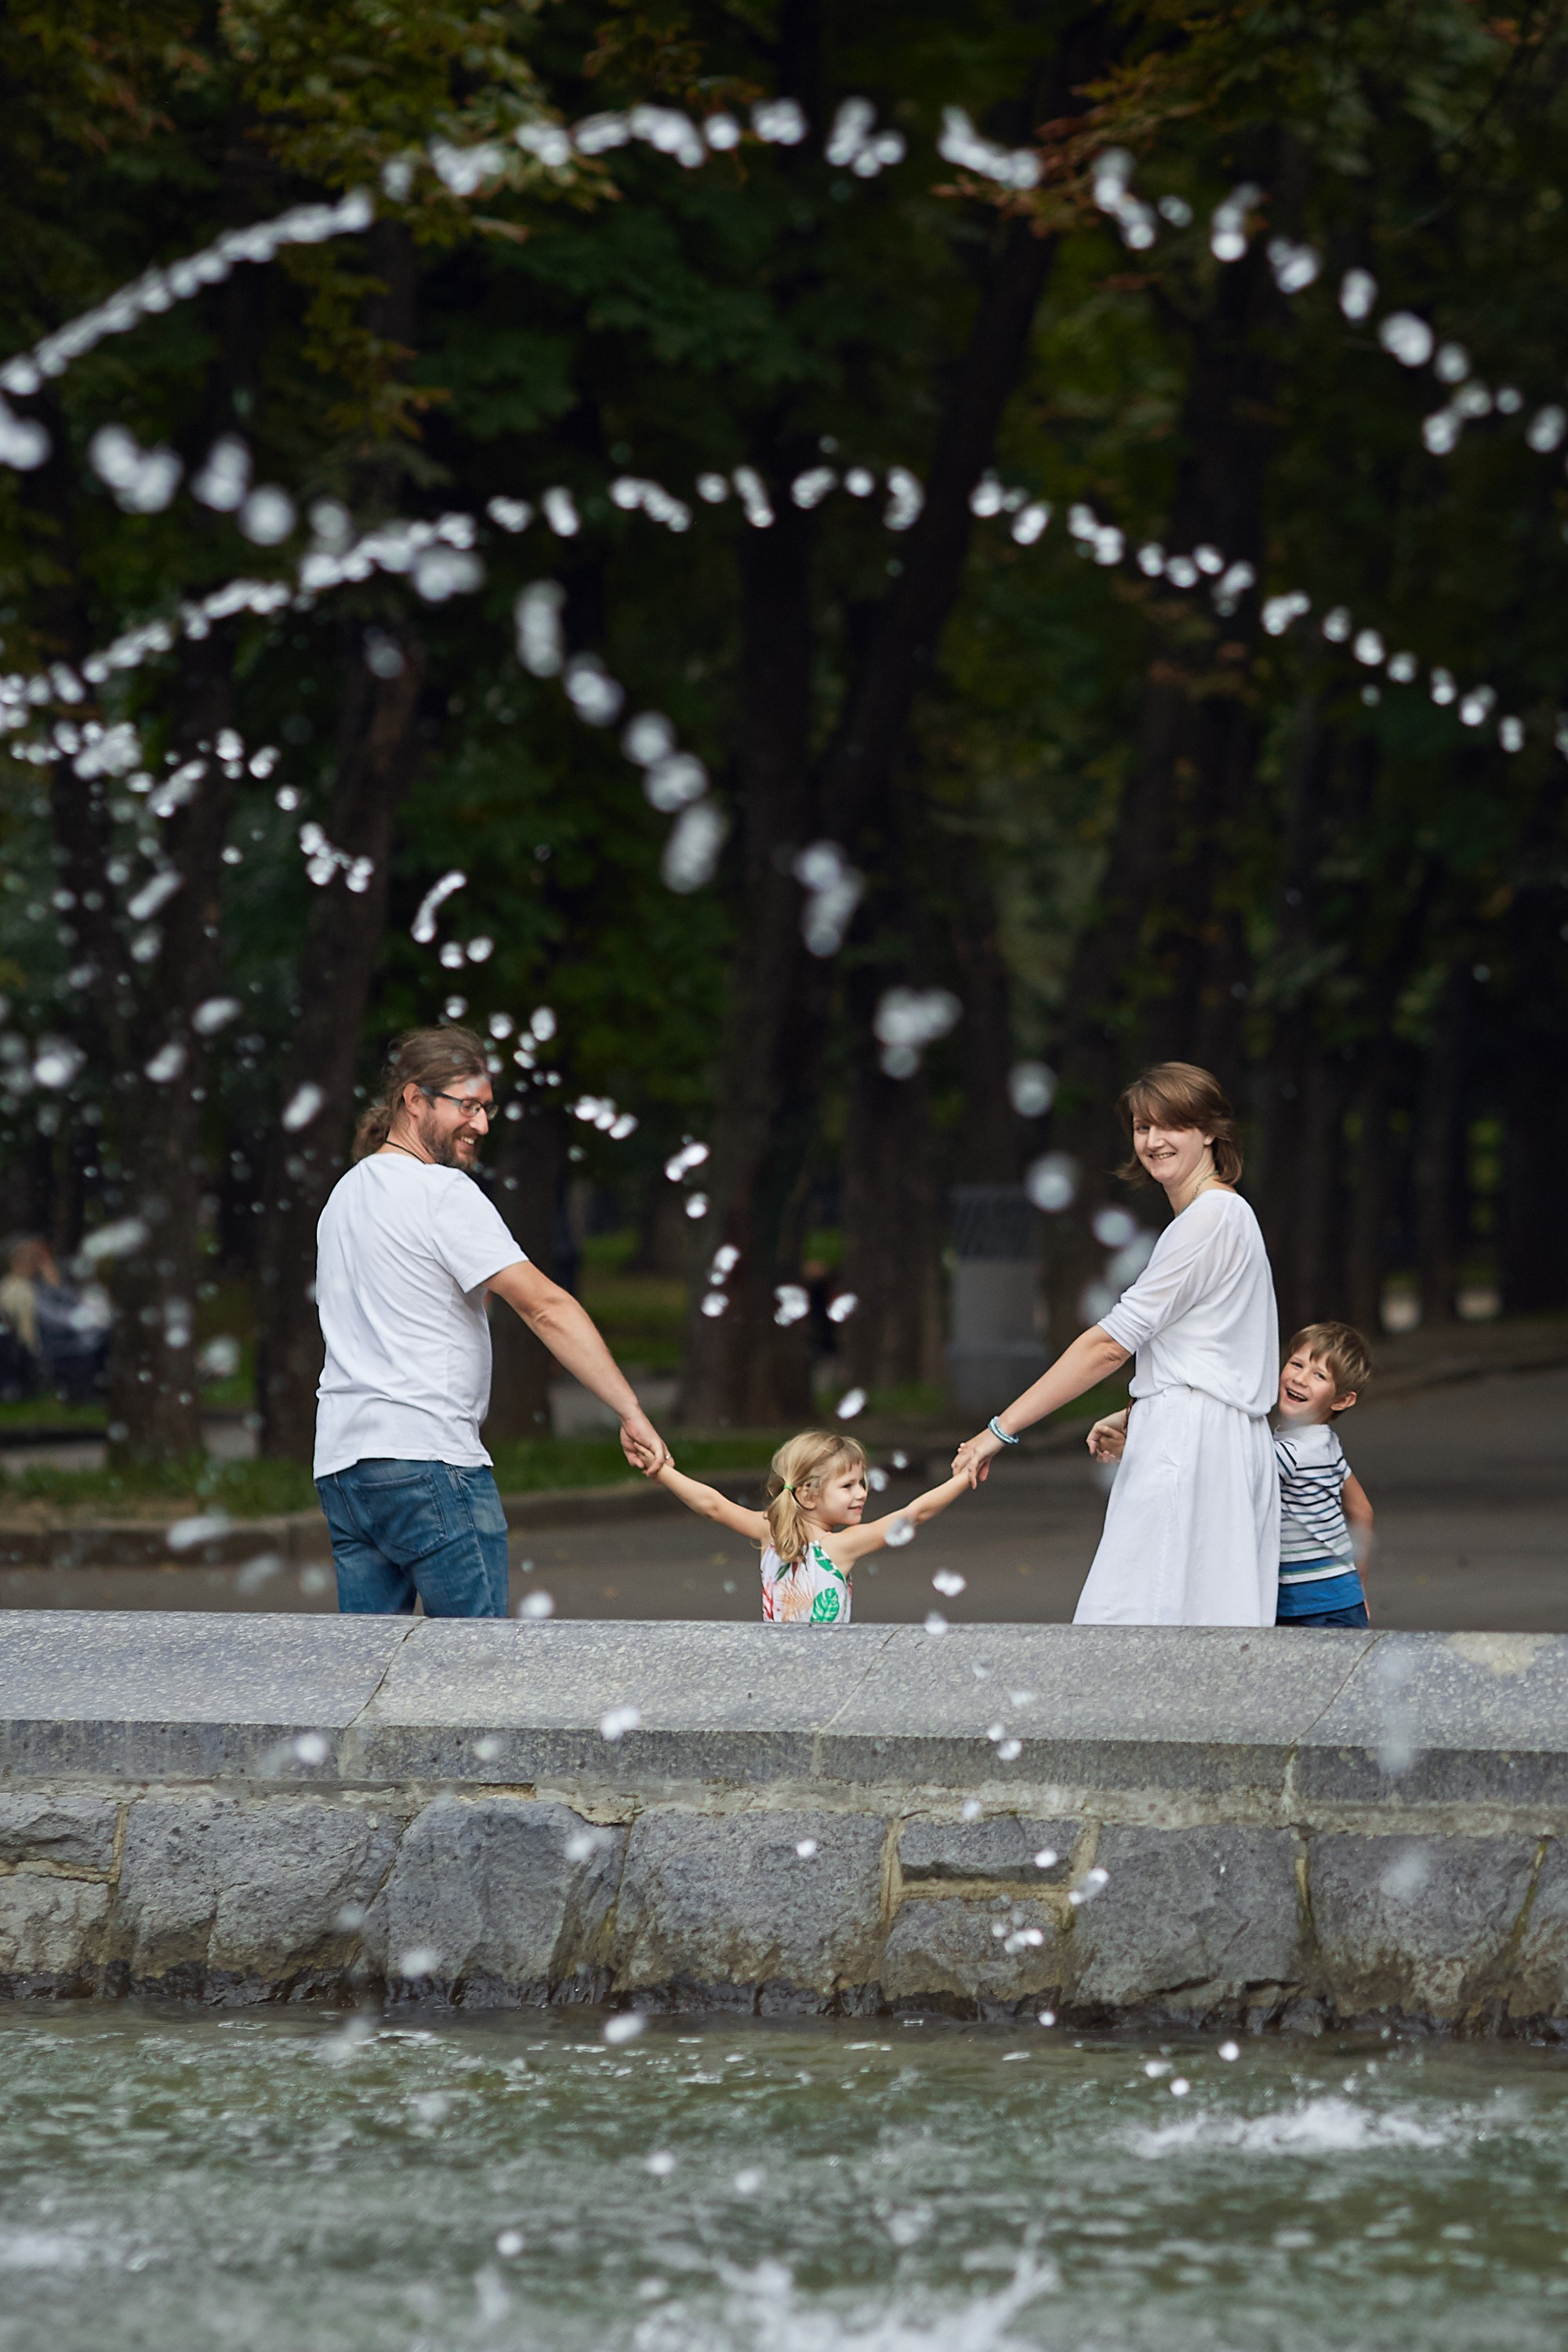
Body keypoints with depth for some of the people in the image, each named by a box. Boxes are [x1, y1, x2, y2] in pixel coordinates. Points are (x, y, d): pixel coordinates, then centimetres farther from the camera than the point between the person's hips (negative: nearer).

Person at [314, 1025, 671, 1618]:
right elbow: (547, 1308, -16)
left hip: (340, 1460, 8)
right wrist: (630, 1412, -18)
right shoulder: (444, 1192, -10)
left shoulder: (345, 1193, 17)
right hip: (426, 1461, -8)